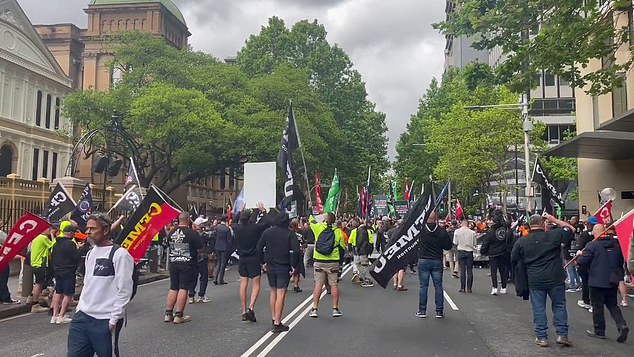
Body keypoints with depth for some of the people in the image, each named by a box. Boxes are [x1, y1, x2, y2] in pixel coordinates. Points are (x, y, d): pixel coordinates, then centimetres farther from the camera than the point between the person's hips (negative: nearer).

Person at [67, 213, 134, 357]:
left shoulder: (119, 254, -13)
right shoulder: (90, 253, 13)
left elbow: (124, 290, -15)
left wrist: (114, 320, -16)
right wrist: (80, 308, 13)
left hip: (105, 321, -7)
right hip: (83, 317, 7)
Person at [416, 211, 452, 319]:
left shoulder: (421, 229, -9)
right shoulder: (442, 231, -5)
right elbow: (448, 246, 2)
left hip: (423, 261, -1)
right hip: (437, 261, 1)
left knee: (423, 286, 5)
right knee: (438, 286, 7)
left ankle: (422, 311, 8)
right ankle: (439, 311, 11)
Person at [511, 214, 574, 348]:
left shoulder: (522, 241, -1)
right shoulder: (554, 235, -7)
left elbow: (513, 260, 6)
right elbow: (571, 229, 7)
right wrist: (554, 220, 10)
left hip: (534, 280, 1)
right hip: (555, 278, -1)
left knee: (538, 309, 8)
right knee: (559, 306, 14)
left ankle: (541, 337, 12)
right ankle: (562, 334, 14)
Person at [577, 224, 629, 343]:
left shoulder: (592, 245, -16)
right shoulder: (616, 244, 4)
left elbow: (582, 261, -17)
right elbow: (621, 261, 14)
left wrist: (581, 255, 5)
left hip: (597, 281, -5)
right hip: (612, 281, 5)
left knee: (597, 306, 5)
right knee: (612, 305, 16)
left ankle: (599, 331, 14)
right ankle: (622, 325, -1)